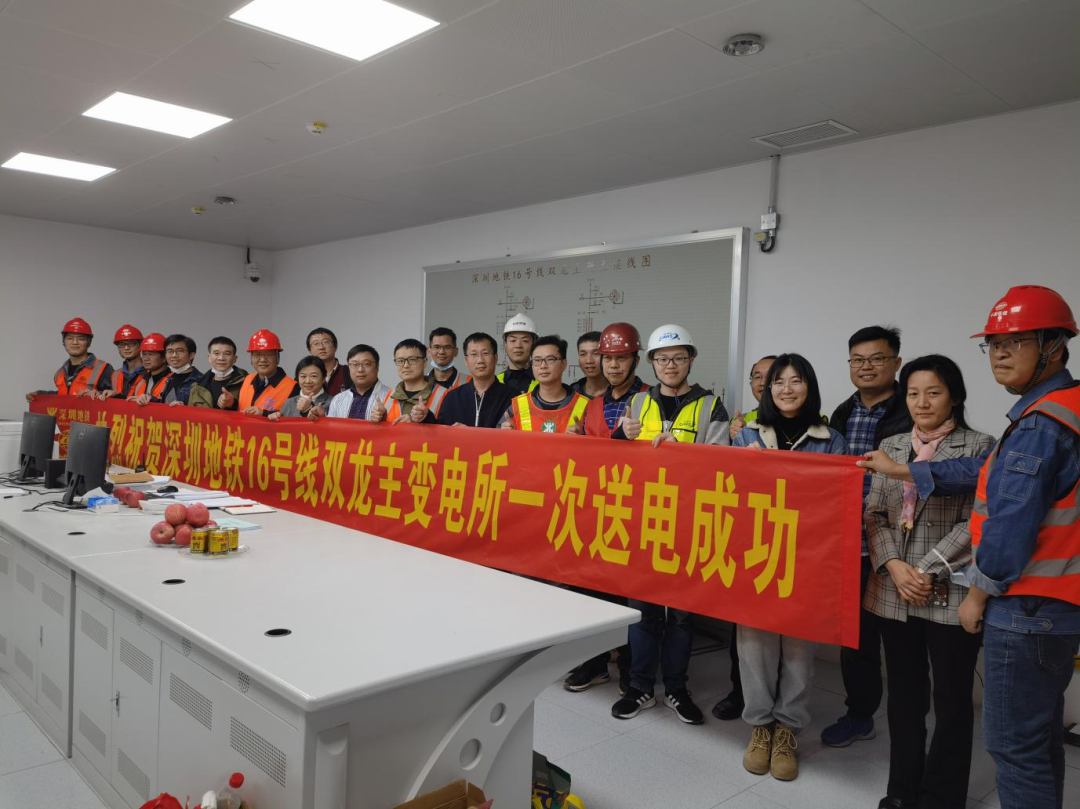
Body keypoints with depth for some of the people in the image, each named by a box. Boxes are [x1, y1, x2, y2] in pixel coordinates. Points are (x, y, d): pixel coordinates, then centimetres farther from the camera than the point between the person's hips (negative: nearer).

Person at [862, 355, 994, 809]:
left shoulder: (979, 448, -3)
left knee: (951, 700, 9)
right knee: (903, 696, 15)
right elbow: (874, 515, 6)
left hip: (952, 595, -4)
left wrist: (929, 572, -15)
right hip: (894, 593, 4)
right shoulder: (891, 446, 10)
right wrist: (894, 566, -9)